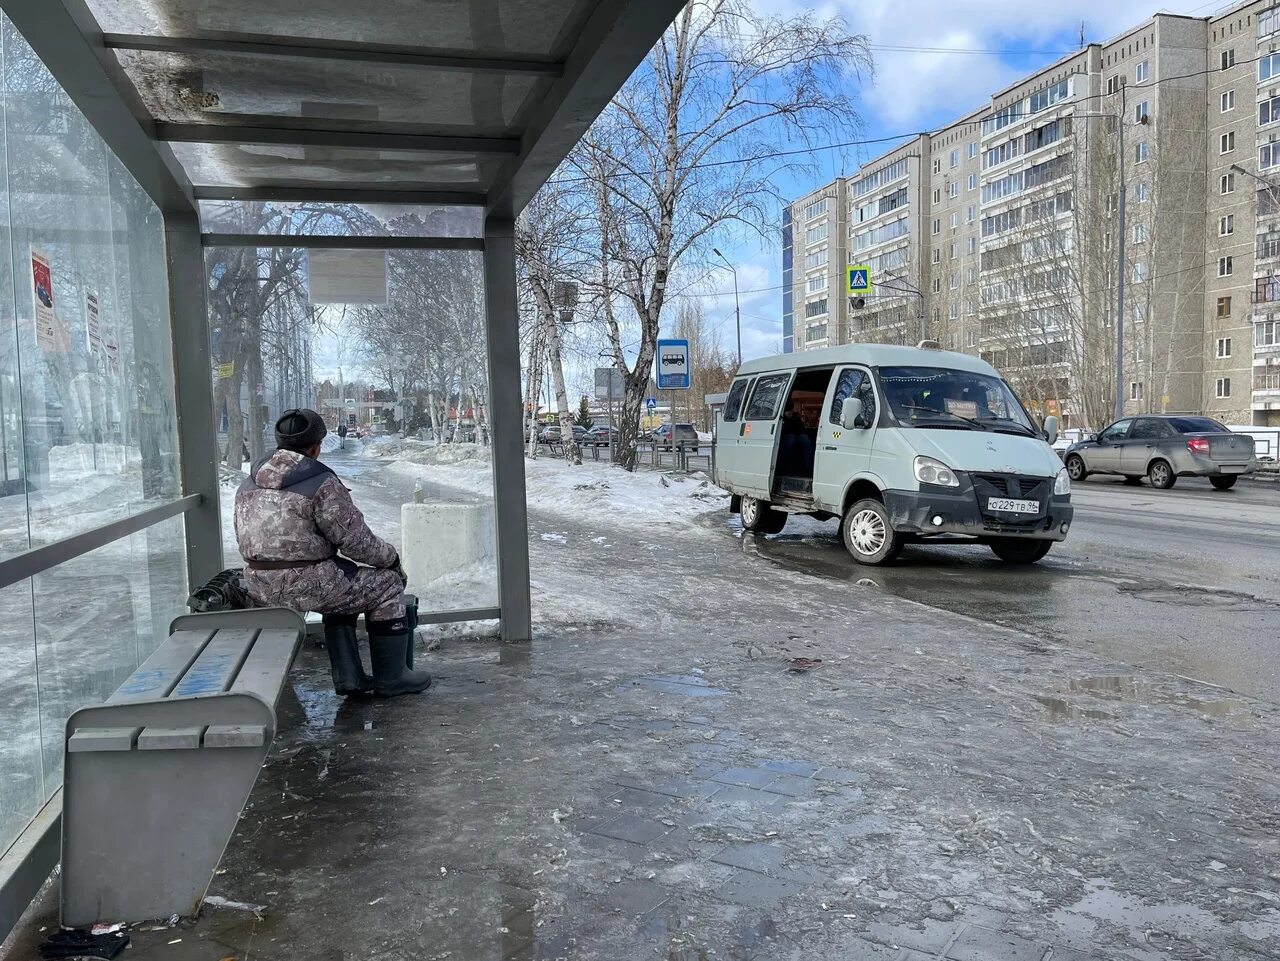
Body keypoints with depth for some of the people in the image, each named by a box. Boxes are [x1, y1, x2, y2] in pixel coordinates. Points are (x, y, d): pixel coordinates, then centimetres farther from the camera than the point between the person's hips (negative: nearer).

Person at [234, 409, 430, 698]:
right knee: (387, 584, 9)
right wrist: (391, 557, 5)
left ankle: (347, 676, 27)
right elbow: (356, 541, -12)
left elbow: (245, 540, 17)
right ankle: (391, 678, 16)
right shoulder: (321, 483, -14)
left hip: (259, 588, 9)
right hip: (305, 585, -8)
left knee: (345, 587, 31)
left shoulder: (249, 484, 11)